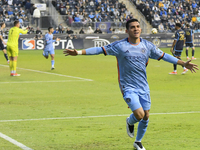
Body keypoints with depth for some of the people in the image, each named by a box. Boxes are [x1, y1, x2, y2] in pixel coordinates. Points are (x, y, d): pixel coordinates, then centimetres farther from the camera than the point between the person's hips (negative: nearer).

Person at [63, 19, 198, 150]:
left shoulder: (147, 46, 2)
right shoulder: (120, 46, -9)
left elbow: (163, 56, 10)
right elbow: (100, 50, -7)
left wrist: (183, 63, 9)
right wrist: (78, 52, -14)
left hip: (144, 87, 4)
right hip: (128, 87, -4)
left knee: (146, 117, 7)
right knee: (139, 114, -17)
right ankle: (130, 122, 21)